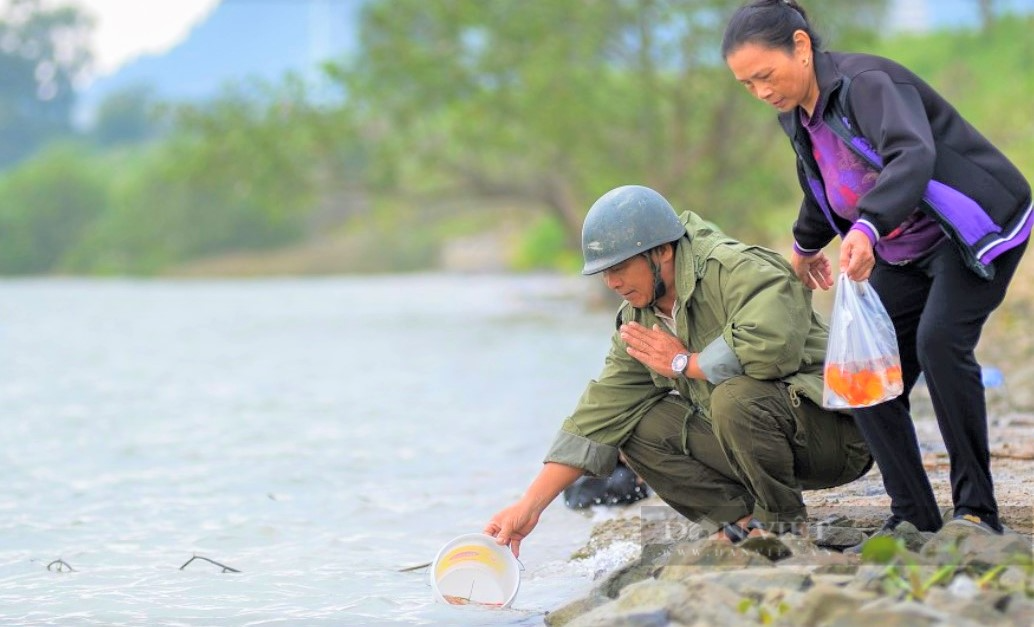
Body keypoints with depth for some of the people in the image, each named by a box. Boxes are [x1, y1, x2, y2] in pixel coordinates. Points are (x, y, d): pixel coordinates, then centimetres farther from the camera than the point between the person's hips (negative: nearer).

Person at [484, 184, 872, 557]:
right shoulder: (638, 321, 5)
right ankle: (742, 519, -6)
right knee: (638, 424, -2)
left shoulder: (740, 270, -21)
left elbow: (770, 345, -39)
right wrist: (529, 507, -3)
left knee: (735, 396, -35)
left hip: (835, 430, -8)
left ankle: (782, 522, -13)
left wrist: (683, 362, -20)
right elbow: (601, 413, 4)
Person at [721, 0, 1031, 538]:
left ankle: (977, 510, -21)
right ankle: (913, 519, 0)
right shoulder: (798, 117, 2)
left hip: (975, 229, -9)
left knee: (939, 341, -29)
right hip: (901, 254, 9)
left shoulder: (868, 84, -25)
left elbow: (912, 156, -43)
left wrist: (867, 228, -58)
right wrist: (806, 244, 39)